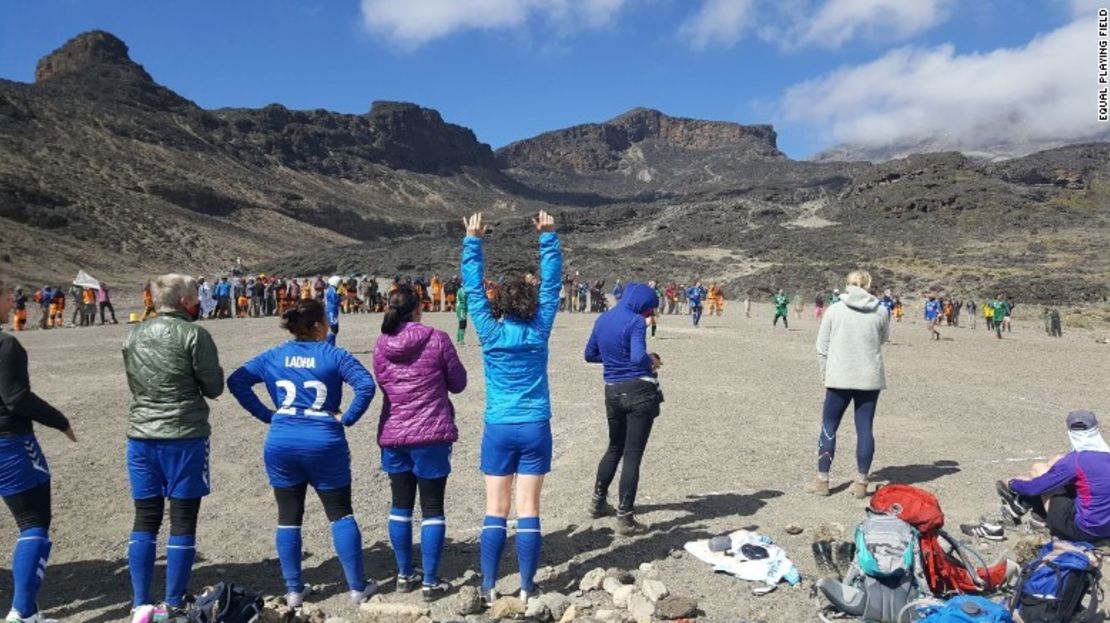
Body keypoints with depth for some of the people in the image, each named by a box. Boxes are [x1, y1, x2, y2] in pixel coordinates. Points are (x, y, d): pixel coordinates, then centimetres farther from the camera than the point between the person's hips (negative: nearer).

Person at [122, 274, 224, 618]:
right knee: (182, 521, 4)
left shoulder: (133, 336, 6)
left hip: (141, 437, 5)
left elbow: (135, 384, 17)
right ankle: (173, 606, 10)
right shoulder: (193, 334, -11)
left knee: (145, 520, 12)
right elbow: (214, 388, -6)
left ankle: (142, 605, 15)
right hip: (185, 437, -5)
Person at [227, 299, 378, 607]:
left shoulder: (273, 357, 8)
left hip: (281, 444, 3)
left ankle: (293, 590, 19)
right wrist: (346, 419, -8)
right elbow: (366, 385, -16)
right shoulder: (334, 355, -3)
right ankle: (357, 587, 12)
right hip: (324, 443, -3)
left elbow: (236, 381, 4)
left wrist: (266, 414, 5)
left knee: (288, 516, 13)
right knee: (340, 513, 8)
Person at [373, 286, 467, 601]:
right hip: (431, 434, -4)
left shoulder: (381, 345, 0)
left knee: (401, 505, 16)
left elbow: (382, 384, 13)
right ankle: (430, 582, 8)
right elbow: (458, 383, -1)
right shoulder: (437, 339, -10)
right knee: (432, 508, 4)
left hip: (392, 435, 4)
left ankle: (404, 575, 27)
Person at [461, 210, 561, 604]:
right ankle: (527, 589, 10)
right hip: (535, 428, 0)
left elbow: (473, 289, -1)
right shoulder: (539, 332, -4)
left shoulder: (491, 333, -5)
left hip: (499, 430, 0)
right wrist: (548, 236, 4)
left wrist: (472, 240, 2)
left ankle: (489, 587, 11)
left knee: (495, 511, 7)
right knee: (528, 511, 4)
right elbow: (551, 284, 1)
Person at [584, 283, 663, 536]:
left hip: (613, 391, 7)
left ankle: (598, 502, 35)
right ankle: (625, 519, 4)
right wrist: (652, 361, -7)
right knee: (632, 455, 0)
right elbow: (638, 357, -27)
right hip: (639, 391, -7)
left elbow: (590, 355, 17)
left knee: (615, 448, 25)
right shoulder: (635, 321, -14)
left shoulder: (602, 319, 8)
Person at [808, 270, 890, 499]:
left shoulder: (834, 310, -3)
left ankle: (822, 479, 11)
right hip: (870, 378, 1)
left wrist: (826, 374, 9)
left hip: (839, 377, -1)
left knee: (829, 427, 9)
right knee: (864, 428, 7)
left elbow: (822, 347, 0)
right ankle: (861, 482, 11)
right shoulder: (881, 311, -2)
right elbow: (883, 339, 15)